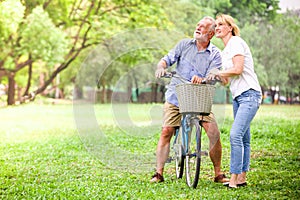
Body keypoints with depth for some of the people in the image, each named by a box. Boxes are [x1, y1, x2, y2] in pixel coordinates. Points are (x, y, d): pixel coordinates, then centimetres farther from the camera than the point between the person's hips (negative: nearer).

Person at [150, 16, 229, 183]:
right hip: (176, 97, 1)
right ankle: (159, 173, 0)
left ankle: (218, 174, 2)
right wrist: (161, 66, -23)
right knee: (166, 132, -8)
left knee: (214, 132, -12)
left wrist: (201, 79, -34)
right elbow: (168, 59, 1)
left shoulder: (215, 54, -1)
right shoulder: (184, 44, 6)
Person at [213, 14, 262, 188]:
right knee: (243, 138, 9)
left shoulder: (236, 42, -8)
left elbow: (237, 69, -19)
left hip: (250, 95, -10)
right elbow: (227, 79, 19)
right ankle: (242, 178, 11)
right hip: (238, 96, 10)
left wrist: (217, 72, -6)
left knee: (236, 135, -18)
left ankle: (234, 178, -17)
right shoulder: (225, 51, 20)